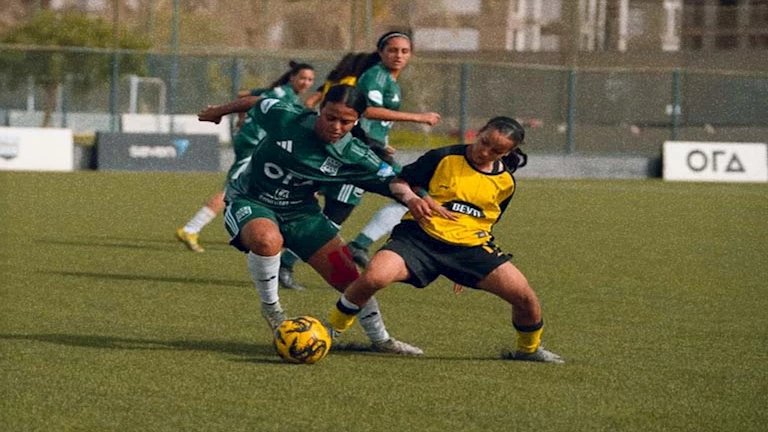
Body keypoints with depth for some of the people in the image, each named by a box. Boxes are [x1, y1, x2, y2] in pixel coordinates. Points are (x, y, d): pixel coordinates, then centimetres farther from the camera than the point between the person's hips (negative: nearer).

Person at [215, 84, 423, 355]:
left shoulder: (353, 156, -15)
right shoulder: (282, 117, -22)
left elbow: (391, 181, -9)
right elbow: (258, 105, -1)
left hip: (300, 211, 3)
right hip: (249, 202, -3)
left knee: (347, 276, -2)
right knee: (267, 239, -40)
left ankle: (380, 339, 23)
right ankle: (270, 308, -13)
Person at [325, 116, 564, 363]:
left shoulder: (506, 182, 7)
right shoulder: (444, 158, -4)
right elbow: (398, 182, 2)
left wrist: (469, 269, 18)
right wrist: (409, 197, -20)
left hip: (470, 244, 3)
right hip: (421, 237, -3)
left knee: (525, 298, -11)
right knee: (374, 277, -30)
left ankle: (529, 350, 22)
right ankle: (331, 331, -3)